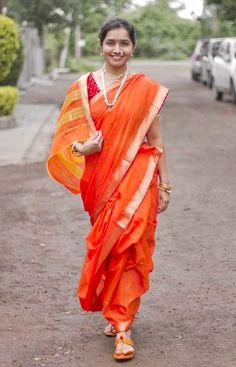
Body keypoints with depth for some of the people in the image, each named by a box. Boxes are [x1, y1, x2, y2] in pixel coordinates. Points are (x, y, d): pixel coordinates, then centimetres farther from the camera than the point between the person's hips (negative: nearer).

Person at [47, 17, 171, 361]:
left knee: (128, 248, -6)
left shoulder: (146, 89, -1)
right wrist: (82, 147, -14)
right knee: (106, 248, 10)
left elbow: (156, 141, 3)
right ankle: (120, 313, 31)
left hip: (136, 180, -2)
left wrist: (164, 185, 3)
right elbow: (66, 136, 8)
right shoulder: (82, 87, 3)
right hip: (100, 181, 2)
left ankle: (122, 327, 1)